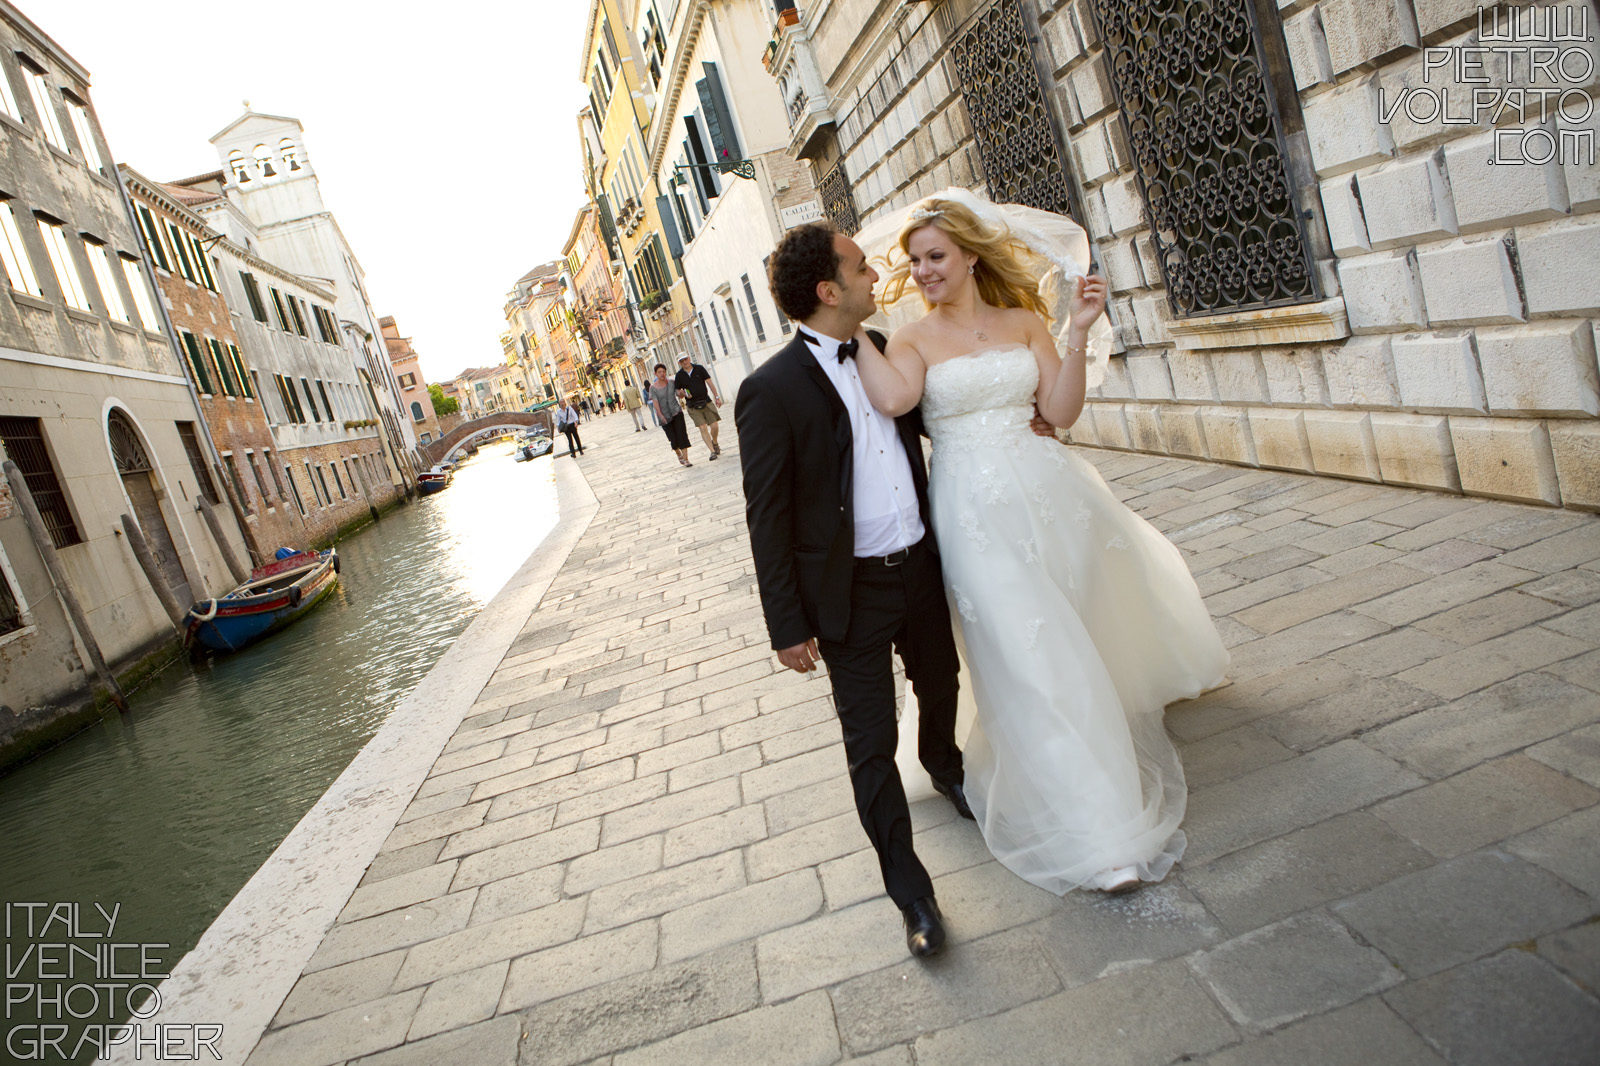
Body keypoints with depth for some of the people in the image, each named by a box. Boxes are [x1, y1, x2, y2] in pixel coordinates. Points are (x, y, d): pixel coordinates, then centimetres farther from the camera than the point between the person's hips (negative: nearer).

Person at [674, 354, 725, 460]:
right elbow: (678, 393, 10)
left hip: (706, 401, 1)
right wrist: (682, 393, -15)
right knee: (703, 428, -11)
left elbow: (710, 383, 3)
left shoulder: (699, 368, 2)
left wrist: (717, 397, -3)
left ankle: (714, 443, 28)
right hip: (693, 406, -1)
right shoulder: (679, 375, 2)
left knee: (714, 426, -3)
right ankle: (713, 451, -8)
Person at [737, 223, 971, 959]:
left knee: (941, 686, 26)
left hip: (920, 567, 6)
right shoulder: (771, 390, -16)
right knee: (871, 742, 4)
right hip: (850, 593, -6)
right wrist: (788, 624, -13)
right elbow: (766, 519, -14)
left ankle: (946, 769, 59)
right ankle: (909, 888, 21)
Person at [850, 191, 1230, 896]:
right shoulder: (911, 341, 0)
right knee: (1028, 659, -4)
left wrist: (1077, 333, -9)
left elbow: (1061, 411, 0)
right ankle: (1097, 833, 6)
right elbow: (894, 398, -23)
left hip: (1043, 491, 3)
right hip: (975, 511, -3)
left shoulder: (1023, 322, 7)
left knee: (1077, 626, 18)